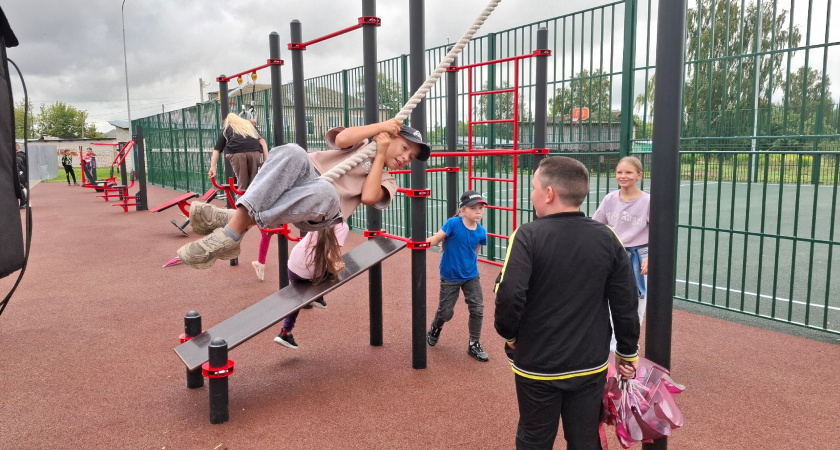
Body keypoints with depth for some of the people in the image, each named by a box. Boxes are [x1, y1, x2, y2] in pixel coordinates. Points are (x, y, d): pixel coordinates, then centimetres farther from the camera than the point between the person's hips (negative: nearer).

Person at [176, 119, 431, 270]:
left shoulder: (386, 181, 22)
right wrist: (382, 126, 4)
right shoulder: (361, 143, 24)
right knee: (292, 153, -34)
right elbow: (341, 139, -3)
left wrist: (381, 155, 5)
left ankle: (236, 226, -37)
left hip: (320, 213, -1)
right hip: (305, 177, 1)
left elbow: (368, 196, -3)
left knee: (324, 191, -40)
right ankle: (234, 218, -43)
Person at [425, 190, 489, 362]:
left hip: (471, 277, 3)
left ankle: (474, 345, 19)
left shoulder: (481, 232, -8)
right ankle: (434, 330, 44)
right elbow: (436, 239, -19)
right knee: (446, 312, 9)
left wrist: (471, 269, 10)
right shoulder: (453, 223, -21)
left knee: (477, 310, 0)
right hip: (450, 277, -3)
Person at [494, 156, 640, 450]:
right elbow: (625, 305, -1)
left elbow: (509, 297, -24)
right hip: (591, 366, 3)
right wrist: (628, 354, 12)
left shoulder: (528, 236, -18)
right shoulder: (607, 238, -5)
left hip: (537, 365, -3)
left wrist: (509, 336, -3)